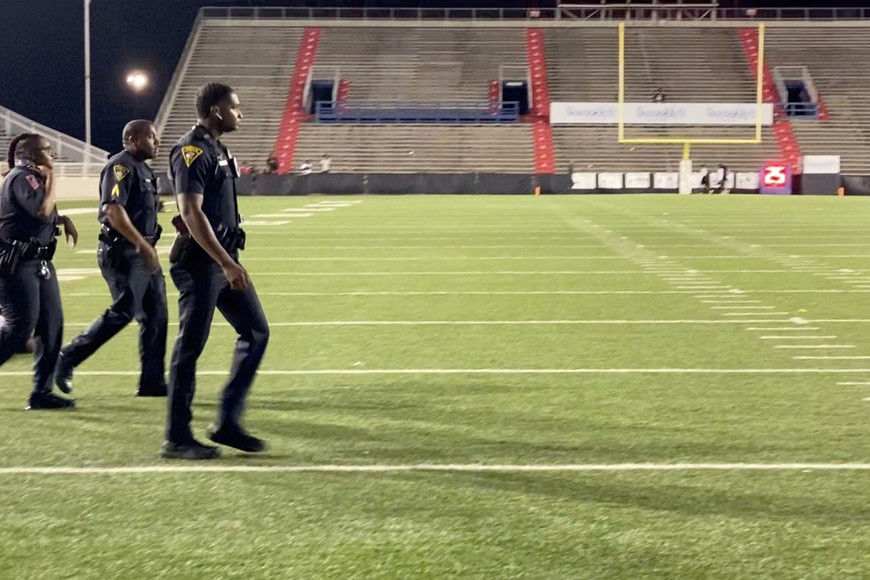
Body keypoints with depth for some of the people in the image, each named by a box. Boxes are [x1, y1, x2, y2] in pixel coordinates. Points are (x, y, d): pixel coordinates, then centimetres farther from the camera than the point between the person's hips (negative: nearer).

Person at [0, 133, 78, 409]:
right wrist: (51, 179, -13)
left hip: (40, 263, 10)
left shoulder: (34, 178, 17)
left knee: (52, 324, 6)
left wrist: (63, 219, 9)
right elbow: (42, 210, -26)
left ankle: (41, 392, 10)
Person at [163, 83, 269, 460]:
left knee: (256, 332, 10)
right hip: (201, 260, -10)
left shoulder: (215, 148, 16)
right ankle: (177, 439, 6)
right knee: (190, 347, -3)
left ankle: (228, 423, 15)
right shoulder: (193, 150, -14)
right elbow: (191, 213, -23)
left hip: (223, 258, 10)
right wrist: (227, 264, -26)